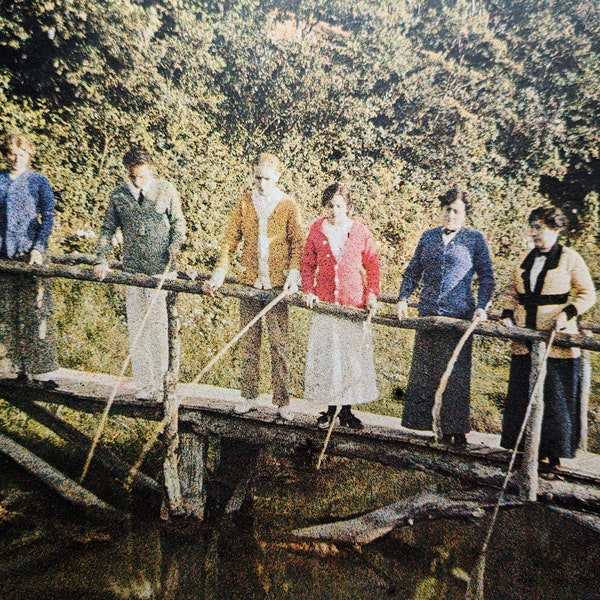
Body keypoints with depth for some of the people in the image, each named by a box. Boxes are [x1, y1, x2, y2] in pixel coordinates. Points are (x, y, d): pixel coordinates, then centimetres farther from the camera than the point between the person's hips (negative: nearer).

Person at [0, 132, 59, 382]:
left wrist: (38, 248, -10)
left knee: (36, 309, -5)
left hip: (31, 251, -3)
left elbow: (47, 217, 0)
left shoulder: (39, 181, 4)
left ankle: (43, 367, 1)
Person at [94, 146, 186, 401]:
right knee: (136, 327, 5)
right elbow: (107, 230, 10)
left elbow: (178, 221, 7)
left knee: (160, 326, 0)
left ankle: (161, 382, 13)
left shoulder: (166, 190, 2)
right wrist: (102, 260, 0)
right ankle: (144, 385, 15)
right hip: (133, 270, 2)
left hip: (162, 269, -2)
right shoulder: (118, 195, 7)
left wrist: (176, 243, -11)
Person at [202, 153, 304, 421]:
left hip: (277, 283, -2)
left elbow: (298, 243, -1)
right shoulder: (245, 203, 6)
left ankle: (282, 401, 12)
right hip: (249, 281, 2)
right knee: (248, 341, 9)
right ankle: (248, 396, 22)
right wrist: (220, 272, -6)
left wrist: (294, 274, -14)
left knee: (279, 343, 1)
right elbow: (231, 238, 4)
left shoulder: (288, 205, 1)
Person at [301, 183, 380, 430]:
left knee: (353, 356, 6)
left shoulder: (360, 231, -1)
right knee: (324, 356, 6)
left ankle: (347, 410, 21)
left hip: (354, 304, -1)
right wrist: (309, 291, -6)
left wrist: (372, 295, -6)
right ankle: (330, 408, 22)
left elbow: (372, 265, 4)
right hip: (324, 303, 1)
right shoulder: (317, 229, 1)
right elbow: (307, 264, 7)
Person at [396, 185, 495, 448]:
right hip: (427, 315, 3)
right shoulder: (429, 237, 12)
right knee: (421, 372, 7)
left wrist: (481, 307, -9)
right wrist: (403, 299, 2)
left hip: (459, 317, -3)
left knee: (456, 375, 2)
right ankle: (417, 422, 20)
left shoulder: (474, 239, 4)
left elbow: (486, 277, 4)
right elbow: (412, 271, 14)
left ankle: (454, 429, 14)